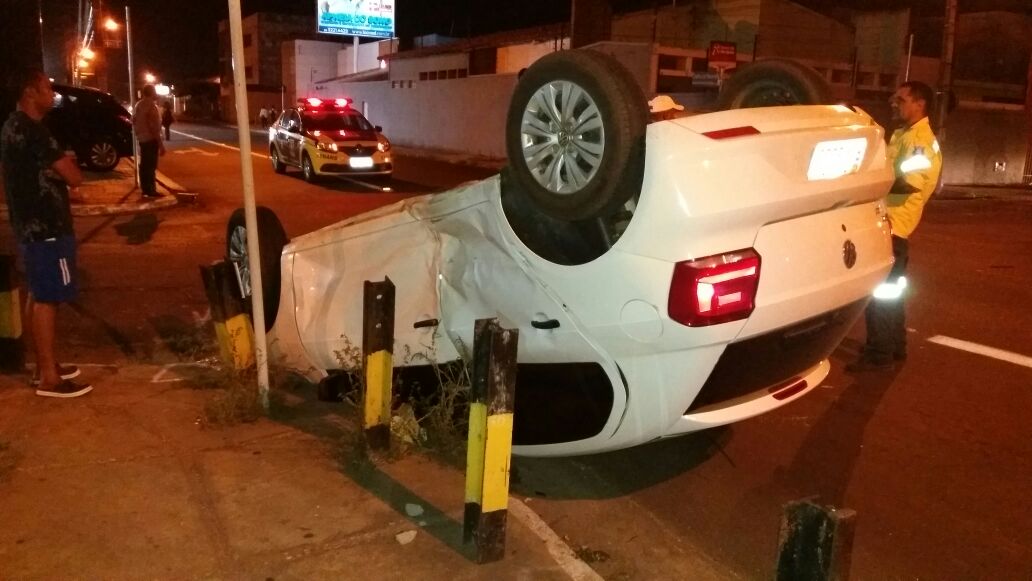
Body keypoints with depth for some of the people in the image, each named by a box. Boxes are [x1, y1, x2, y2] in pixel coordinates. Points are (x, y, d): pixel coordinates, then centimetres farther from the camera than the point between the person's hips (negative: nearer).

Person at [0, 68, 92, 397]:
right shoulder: (32, 131, -18)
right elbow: (74, 177, -19)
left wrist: (59, 162, 2)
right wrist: (68, 165, 3)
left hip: (30, 224, 10)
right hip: (45, 227, -10)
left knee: (38, 296, 15)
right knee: (47, 299, -5)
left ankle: (44, 366, 25)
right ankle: (49, 378, 1)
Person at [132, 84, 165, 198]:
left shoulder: (138, 105, 12)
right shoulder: (151, 105, -17)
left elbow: (134, 121, 20)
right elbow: (154, 126, -22)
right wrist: (161, 144, -21)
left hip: (142, 138, 9)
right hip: (151, 139, -9)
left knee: (144, 165, 14)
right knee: (151, 165, -6)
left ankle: (145, 189, 21)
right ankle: (150, 190, -4)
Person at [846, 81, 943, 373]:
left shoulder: (922, 140, -14)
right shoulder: (902, 135, 18)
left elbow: (909, 183, -27)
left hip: (894, 224, -10)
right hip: (887, 222, 10)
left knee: (880, 290, -6)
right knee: (889, 289, 17)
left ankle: (879, 354, 1)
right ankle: (894, 347, 28)